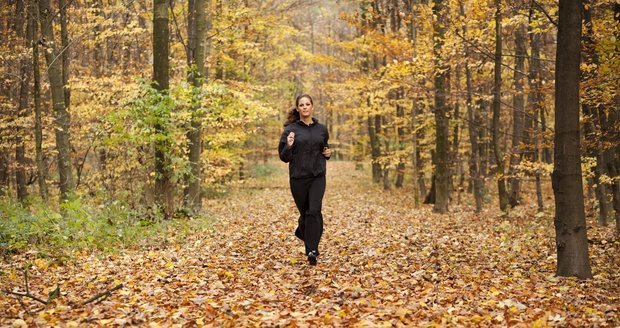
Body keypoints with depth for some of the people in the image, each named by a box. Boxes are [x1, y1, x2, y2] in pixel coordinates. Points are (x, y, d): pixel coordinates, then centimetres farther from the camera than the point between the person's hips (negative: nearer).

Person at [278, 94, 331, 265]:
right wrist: (288, 146, -21)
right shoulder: (291, 129, -2)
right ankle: (302, 230, 43)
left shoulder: (321, 129, 8)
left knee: (314, 211, -14)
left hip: (318, 177, 1)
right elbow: (284, 157, -2)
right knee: (305, 212, 10)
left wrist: (328, 153, 1)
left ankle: (312, 250, -12)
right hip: (298, 178, -1)